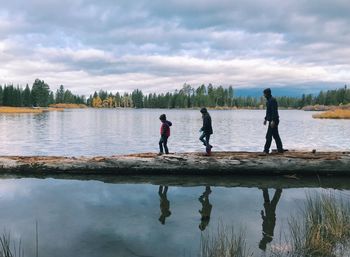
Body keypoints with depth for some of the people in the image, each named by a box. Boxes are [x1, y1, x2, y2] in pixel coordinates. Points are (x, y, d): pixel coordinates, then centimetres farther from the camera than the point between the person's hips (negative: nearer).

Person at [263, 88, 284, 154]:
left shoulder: (272, 100, -16)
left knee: (269, 136, -8)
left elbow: (274, 111, -22)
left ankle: (266, 150, -4)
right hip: (271, 120, 10)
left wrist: (273, 121, -27)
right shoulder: (268, 100, 16)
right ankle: (280, 149, 14)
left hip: (273, 121, -10)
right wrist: (266, 119, 25)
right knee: (276, 135, 11)